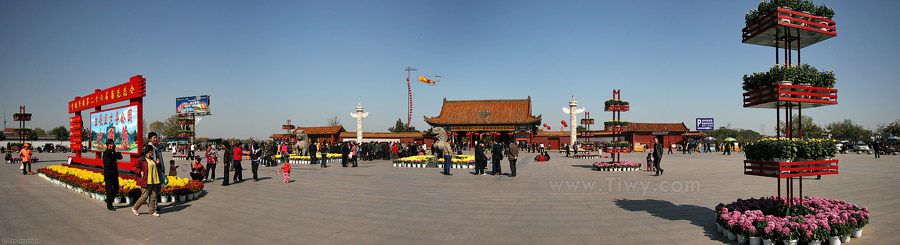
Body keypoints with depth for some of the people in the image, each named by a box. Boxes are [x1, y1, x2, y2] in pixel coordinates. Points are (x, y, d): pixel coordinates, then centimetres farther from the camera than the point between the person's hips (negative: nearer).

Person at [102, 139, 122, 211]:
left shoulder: (113, 152, 13)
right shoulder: (106, 153, -13)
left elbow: (120, 157, 3)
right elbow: (109, 163, -22)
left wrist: (116, 150, -1)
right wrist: (115, 163, -5)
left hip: (114, 174, 8)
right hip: (108, 175, -8)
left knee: (116, 189, 11)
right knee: (110, 190, -1)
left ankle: (109, 201, 29)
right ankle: (109, 206, 9)